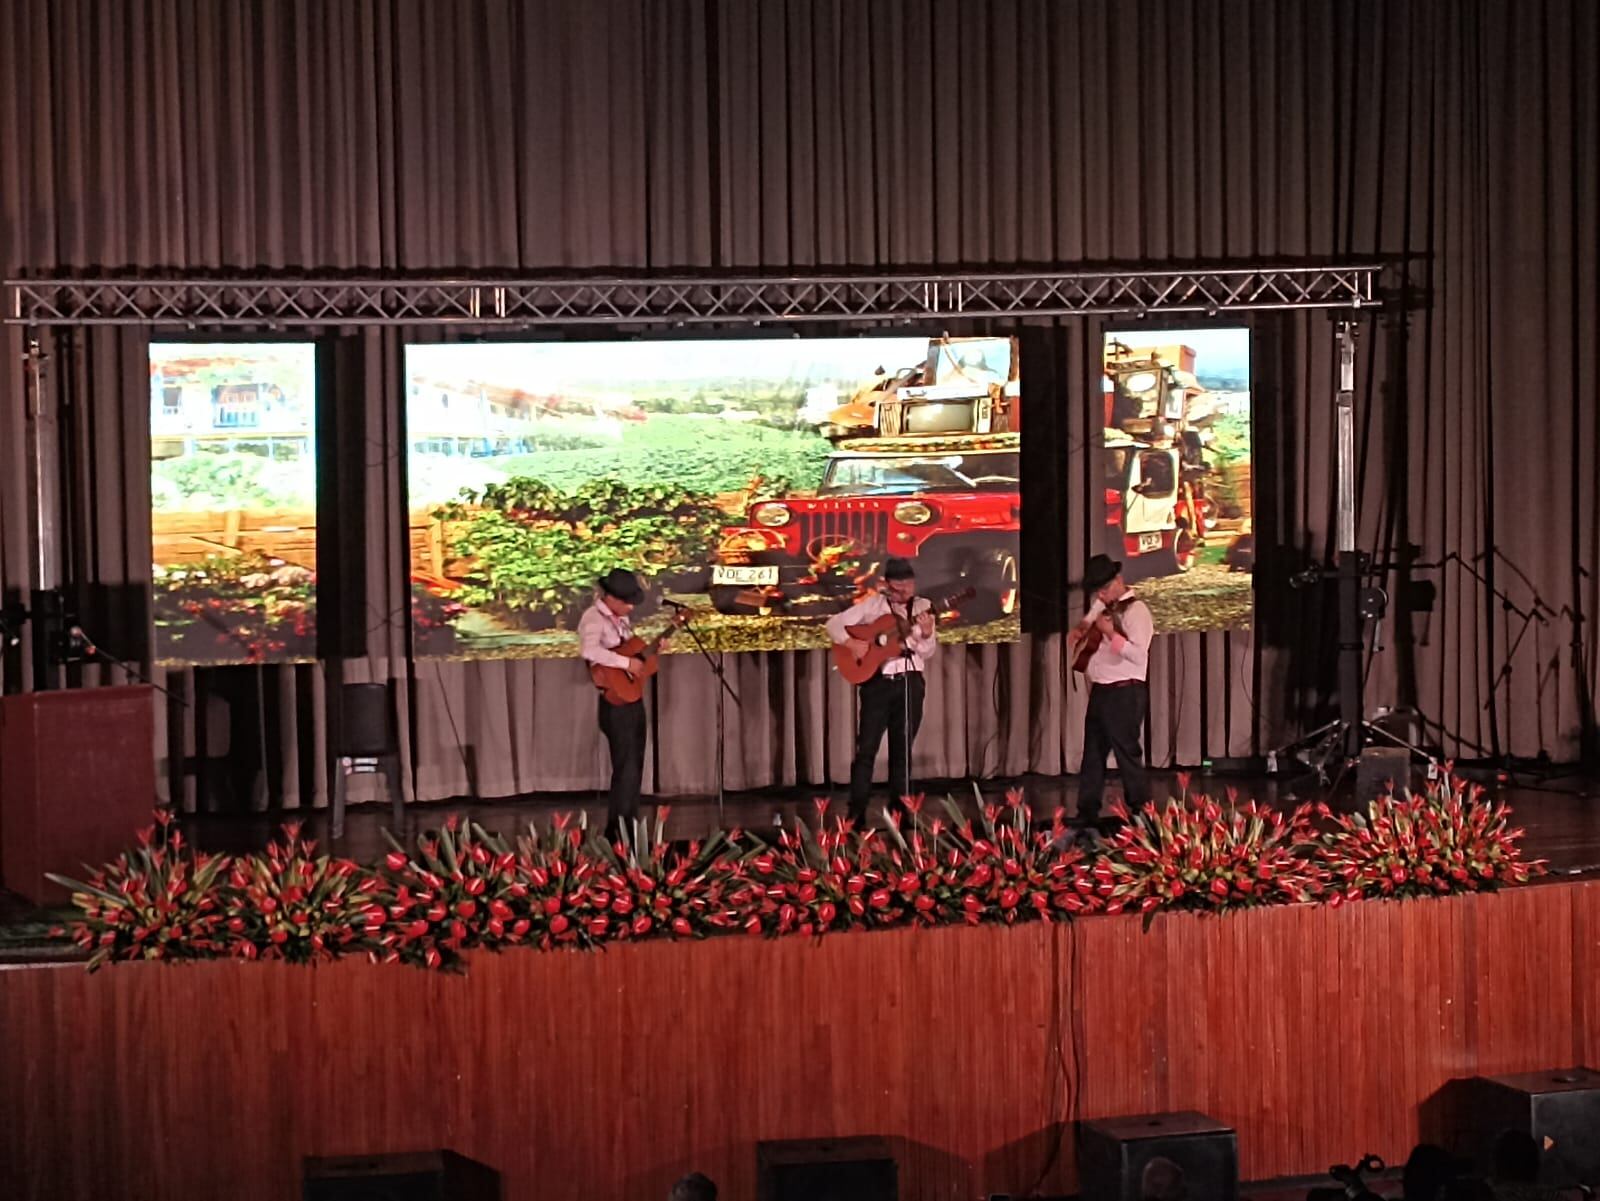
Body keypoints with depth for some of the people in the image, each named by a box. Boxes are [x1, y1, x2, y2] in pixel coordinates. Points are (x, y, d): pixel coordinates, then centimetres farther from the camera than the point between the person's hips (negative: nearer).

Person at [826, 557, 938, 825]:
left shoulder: (922, 607, 6)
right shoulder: (872, 605, 0)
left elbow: (927, 653, 2)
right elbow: (834, 624, -1)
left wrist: (927, 634, -17)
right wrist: (851, 643, -17)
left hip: (910, 682, 2)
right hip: (877, 682, -2)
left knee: (903, 748, 8)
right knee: (866, 747, -4)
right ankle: (856, 811, -1)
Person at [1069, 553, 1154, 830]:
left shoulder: (1136, 611, -13)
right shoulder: (1102, 606, 12)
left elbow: (1138, 654, -23)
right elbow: (1083, 628, 33)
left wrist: (1111, 633, -26)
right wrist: (1080, 632, 11)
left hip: (1125, 693, -9)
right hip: (1099, 691, 9)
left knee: (1128, 754, -5)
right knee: (1092, 754, 13)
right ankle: (1087, 814, 20)